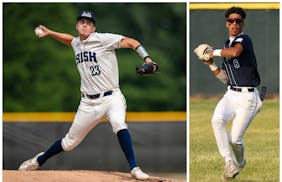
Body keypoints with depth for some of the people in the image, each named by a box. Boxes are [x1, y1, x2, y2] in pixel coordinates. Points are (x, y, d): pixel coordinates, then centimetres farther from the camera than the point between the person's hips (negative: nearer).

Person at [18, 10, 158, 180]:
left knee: (118, 122, -36)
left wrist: (147, 59, -32)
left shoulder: (103, 39, -10)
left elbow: (131, 42, -18)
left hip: (111, 97, -5)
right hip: (89, 102, 5)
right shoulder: (76, 43, 10)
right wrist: (49, 32, 29)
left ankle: (134, 168, -32)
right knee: (70, 141, 13)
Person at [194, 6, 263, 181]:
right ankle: (230, 164, -19)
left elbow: (235, 52, -32)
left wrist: (214, 52, -16)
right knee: (217, 120, -25)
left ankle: (240, 163, 27)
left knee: (234, 139, -8)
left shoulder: (244, 39, -7)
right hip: (231, 94, 6)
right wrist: (211, 64, 7)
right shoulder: (227, 46, 18)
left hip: (248, 96, -6)